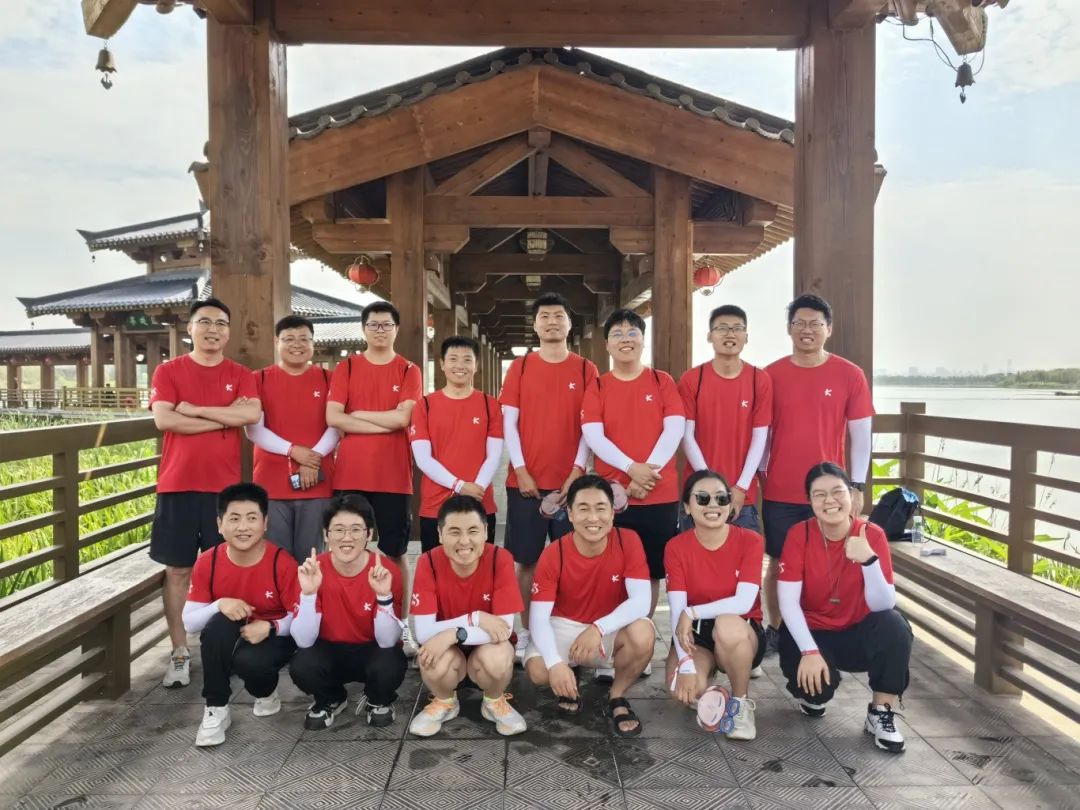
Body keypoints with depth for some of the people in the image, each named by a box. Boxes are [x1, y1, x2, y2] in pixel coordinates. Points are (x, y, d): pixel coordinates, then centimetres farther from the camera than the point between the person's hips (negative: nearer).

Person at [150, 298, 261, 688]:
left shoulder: (240, 374, 6)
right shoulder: (168, 371, 3)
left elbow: (253, 414, -12)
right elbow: (164, 419, -12)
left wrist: (195, 409, -12)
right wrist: (227, 416, -10)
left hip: (225, 485, 1)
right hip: (178, 484, 0)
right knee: (178, 570, 5)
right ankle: (179, 653, 14)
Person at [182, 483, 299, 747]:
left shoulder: (282, 563, -21)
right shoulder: (207, 563, -12)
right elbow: (189, 622, -9)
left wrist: (270, 627, -31)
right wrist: (219, 605, -28)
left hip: (274, 638, -3)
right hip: (226, 642, 3)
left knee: (250, 662, -34)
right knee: (220, 622, -31)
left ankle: (266, 692, 5)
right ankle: (216, 710, -14)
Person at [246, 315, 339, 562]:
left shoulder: (327, 379, 7)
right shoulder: (260, 379, 6)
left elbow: (336, 427, 2)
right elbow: (253, 429, -1)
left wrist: (314, 457, -14)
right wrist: (293, 450, -13)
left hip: (316, 483, 0)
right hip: (271, 482, 0)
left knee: (309, 557, 4)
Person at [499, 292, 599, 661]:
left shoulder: (586, 369, 6)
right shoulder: (519, 367, 6)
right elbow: (509, 423, 3)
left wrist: (577, 472, -8)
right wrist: (521, 470, -7)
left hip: (570, 481, 0)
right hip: (526, 480, 0)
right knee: (526, 560, 4)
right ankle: (526, 631, 15)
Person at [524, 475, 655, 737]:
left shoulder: (628, 541, -18)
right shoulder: (553, 554, -19)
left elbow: (641, 601, -24)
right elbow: (538, 617, -22)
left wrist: (599, 628, -39)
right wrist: (556, 663, -38)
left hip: (611, 629, 0)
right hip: (564, 627, 0)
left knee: (643, 634, -33)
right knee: (538, 670, -28)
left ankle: (617, 696, -2)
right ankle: (569, 681, 12)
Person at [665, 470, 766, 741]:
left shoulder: (750, 541, -11)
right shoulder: (676, 548, -8)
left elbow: (743, 603, -21)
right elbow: (677, 610, -16)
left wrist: (692, 613, -22)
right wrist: (685, 663, -27)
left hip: (741, 634, -1)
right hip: (695, 633, 1)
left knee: (728, 624, -37)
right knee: (685, 688, -29)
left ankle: (742, 703, -9)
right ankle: (706, 671, 11)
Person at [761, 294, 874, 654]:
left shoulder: (850, 375, -1)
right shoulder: (771, 375, 1)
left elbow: (861, 434, 1)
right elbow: (761, 433, 6)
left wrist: (857, 487, -3)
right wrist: (756, 480, 5)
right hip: (779, 493, 1)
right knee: (778, 564, 9)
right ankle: (775, 630, 25)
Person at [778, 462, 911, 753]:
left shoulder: (873, 535, -14)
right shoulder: (799, 535, -16)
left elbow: (883, 605, -22)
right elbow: (788, 602, -19)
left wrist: (868, 560, -39)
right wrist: (810, 651, -30)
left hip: (857, 632, 1)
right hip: (810, 632, -1)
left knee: (895, 626, -29)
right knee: (816, 683, -28)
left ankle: (880, 714, -8)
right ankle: (811, 693, 13)